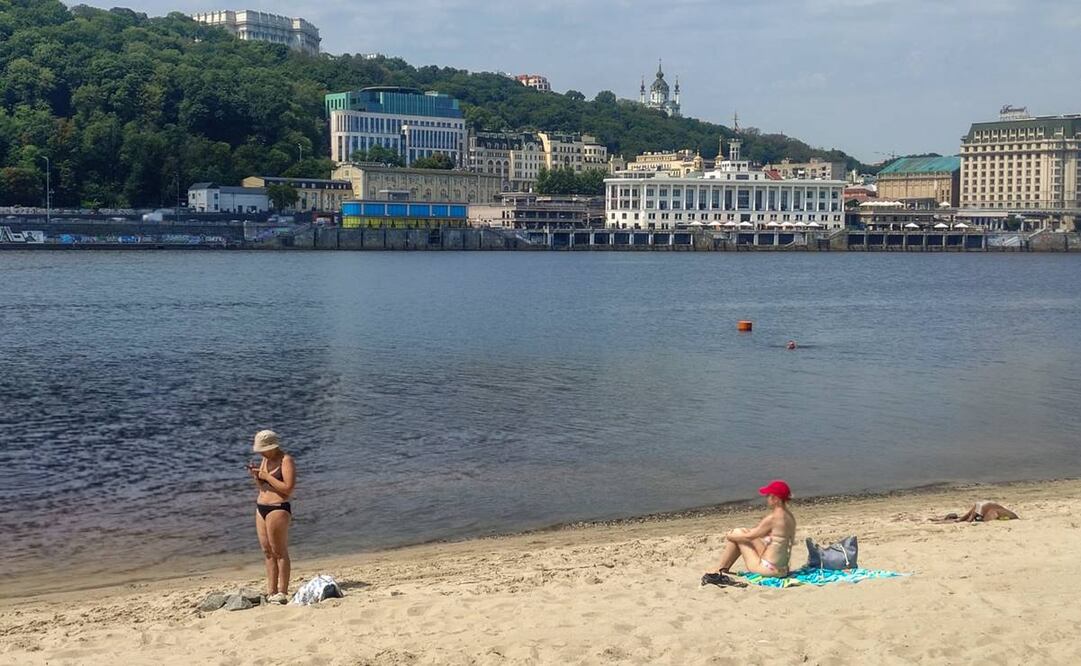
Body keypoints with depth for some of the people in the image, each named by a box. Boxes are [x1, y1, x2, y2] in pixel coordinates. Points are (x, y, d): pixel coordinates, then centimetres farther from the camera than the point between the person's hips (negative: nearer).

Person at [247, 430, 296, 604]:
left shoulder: (286, 460, -11)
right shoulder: (265, 460, 14)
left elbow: (288, 488, -19)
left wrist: (266, 476, -17)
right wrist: (255, 475, 2)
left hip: (278, 509, -9)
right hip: (261, 508, 9)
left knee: (279, 551, -4)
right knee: (267, 552, 9)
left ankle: (282, 593, -1)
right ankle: (271, 592, 13)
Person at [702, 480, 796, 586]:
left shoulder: (773, 518, -21)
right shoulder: (790, 517, 6)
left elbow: (749, 537, -11)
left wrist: (730, 536, 6)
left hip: (770, 569, -9)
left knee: (738, 533, 6)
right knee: (742, 532, 18)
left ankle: (720, 573, 19)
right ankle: (723, 570, 27)